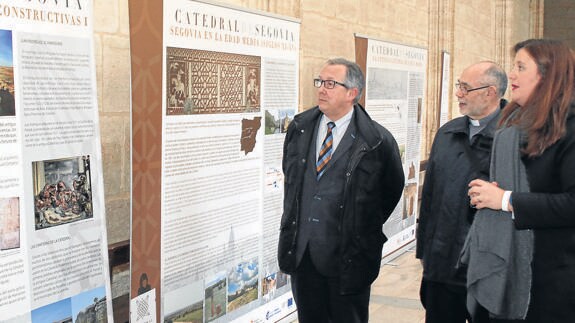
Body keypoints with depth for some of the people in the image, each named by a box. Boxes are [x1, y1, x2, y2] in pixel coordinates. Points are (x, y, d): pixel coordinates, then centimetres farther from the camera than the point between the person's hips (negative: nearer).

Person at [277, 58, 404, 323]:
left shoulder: (377, 141, -12)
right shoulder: (299, 128, 3)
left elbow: (392, 189, 3)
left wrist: (366, 230, 6)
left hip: (347, 257, -4)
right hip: (301, 251, 4)